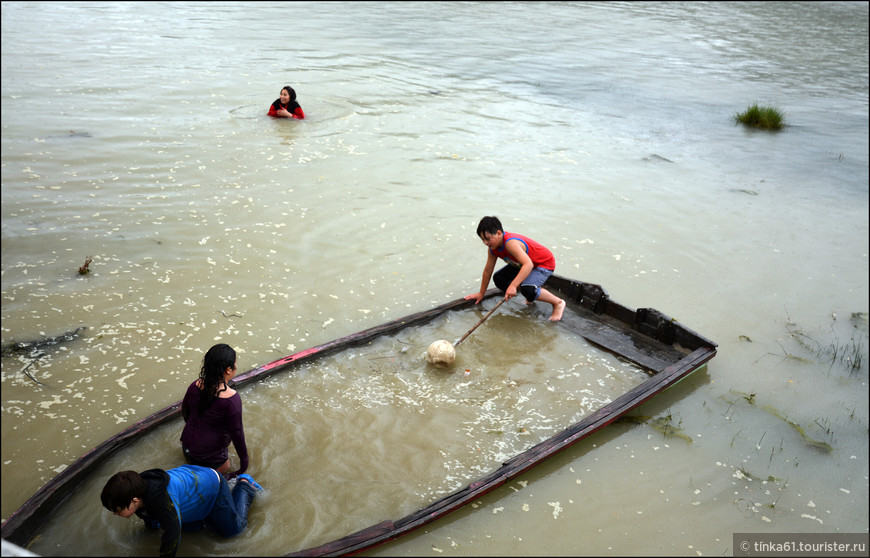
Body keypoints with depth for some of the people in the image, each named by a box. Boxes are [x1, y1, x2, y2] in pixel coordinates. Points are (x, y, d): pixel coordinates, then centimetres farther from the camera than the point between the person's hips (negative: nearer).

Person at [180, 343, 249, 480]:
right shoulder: (232, 398, -31)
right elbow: (236, 432, -22)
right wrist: (244, 460, -8)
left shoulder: (195, 386, -12)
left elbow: (185, 411, 6)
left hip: (188, 444, 7)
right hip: (210, 454, -7)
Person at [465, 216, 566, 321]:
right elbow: (487, 271, 4)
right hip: (524, 264, 9)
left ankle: (558, 303, -9)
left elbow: (528, 264, -46)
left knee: (527, 289, -33)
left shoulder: (510, 243, -36)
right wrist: (481, 293, 11)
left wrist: (513, 286, -52)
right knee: (498, 279, 1)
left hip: (544, 263, -9)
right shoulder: (493, 248, -8)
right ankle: (531, 296, 14)